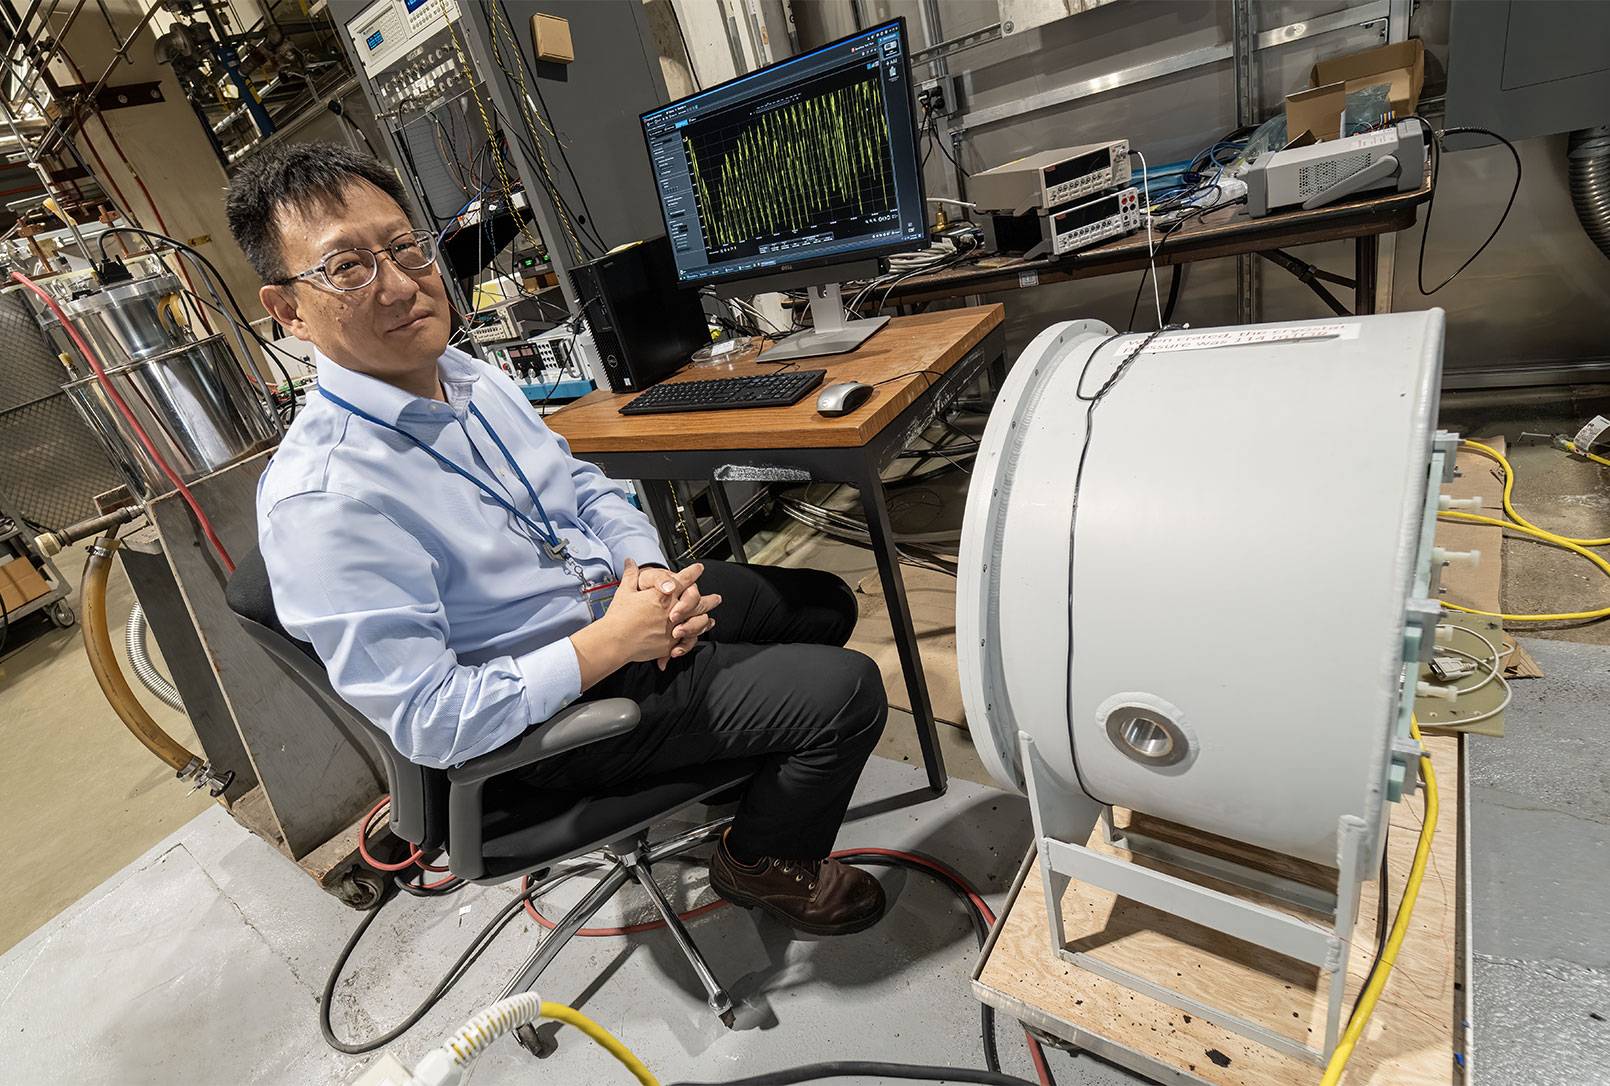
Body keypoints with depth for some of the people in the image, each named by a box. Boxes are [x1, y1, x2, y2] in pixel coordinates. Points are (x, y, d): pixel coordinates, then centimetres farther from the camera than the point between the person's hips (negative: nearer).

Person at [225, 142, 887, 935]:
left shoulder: (469, 377, -1)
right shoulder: (319, 503, -27)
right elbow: (430, 723, -26)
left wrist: (648, 569, -10)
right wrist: (610, 643, -26)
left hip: (622, 599, 8)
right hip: (562, 702, -8)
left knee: (824, 603, 18)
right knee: (847, 690, -11)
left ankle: (748, 766, 38)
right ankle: (763, 863, 18)